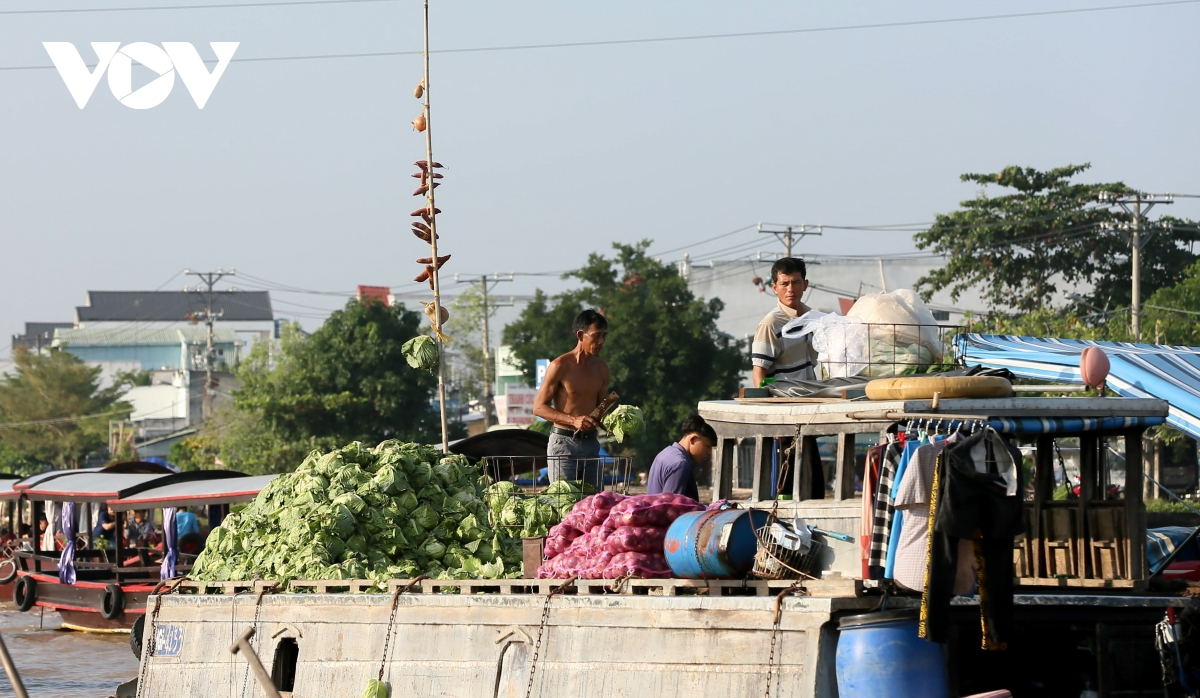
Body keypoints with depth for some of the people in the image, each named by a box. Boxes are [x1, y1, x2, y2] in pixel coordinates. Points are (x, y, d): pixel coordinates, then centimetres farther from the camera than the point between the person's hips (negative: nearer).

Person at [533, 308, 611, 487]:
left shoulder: (601, 368, 10)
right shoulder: (560, 366, -9)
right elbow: (539, 407, -9)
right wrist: (573, 420, -21)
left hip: (591, 444, 6)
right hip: (564, 443, -6)